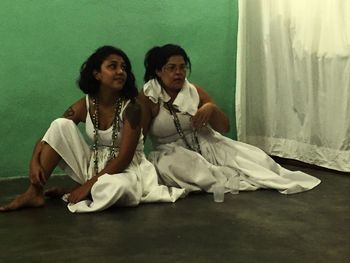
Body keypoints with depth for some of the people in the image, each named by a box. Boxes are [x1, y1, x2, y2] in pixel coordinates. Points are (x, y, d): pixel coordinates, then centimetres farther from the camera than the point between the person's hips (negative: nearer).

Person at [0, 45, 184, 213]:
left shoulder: (131, 107, -18)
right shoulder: (84, 106, -5)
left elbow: (124, 158, -21)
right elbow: (53, 134, -2)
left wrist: (88, 185, -23)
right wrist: (35, 162, -21)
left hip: (125, 170, -4)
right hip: (93, 166, 4)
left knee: (116, 187, -41)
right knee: (61, 125, -15)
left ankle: (79, 192, -6)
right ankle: (35, 193, -12)